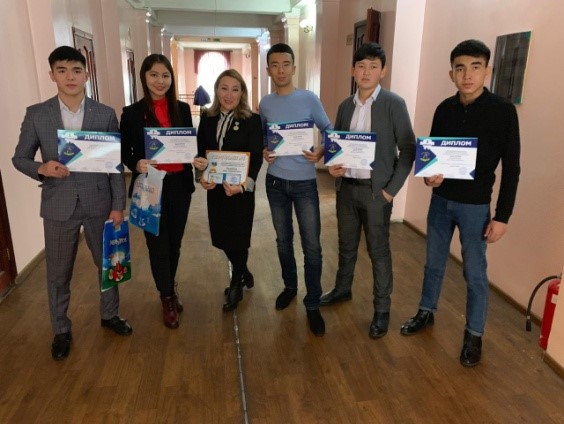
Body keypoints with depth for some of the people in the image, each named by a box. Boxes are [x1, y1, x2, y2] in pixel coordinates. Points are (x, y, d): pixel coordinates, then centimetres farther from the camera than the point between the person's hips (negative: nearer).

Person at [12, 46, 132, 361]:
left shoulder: (106, 114, -2)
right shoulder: (36, 114, -2)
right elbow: (20, 158, 4)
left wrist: (118, 205, -4)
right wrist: (41, 169, -18)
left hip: (99, 203, 1)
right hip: (59, 206, 0)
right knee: (58, 273, 12)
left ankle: (110, 314, 39)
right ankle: (61, 330, 33)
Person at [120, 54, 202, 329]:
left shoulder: (182, 109, 3)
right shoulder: (132, 113, -5)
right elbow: (124, 151, -1)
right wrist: (136, 164, -21)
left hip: (179, 184, 3)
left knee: (175, 241, 15)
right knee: (157, 243, 6)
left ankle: (170, 288, 38)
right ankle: (167, 298, 26)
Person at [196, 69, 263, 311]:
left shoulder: (252, 120, -7)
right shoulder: (207, 120, 6)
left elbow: (256, 157, -12)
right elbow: (200, 154, 8)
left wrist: (243, 184, -25)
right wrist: (202, 177, -11)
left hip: (240, 189, -4)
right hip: (215, 189, 5)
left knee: (238, 238, 5)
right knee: (222, 237, 12)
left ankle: (236, 286, 27)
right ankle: (244, 274, 38)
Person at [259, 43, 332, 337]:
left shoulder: (309, 99, -4)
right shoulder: (265, 104, 4)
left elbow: (330, 131, 2)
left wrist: (320, 153, -16)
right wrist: (262, 152, -6)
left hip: (304, 182, -3)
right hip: (275, 182, 3)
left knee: (311, 245, -2)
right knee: (283, 240, 15)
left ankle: (313, 304, 11)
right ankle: (290, 286, 36)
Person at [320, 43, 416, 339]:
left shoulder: (394, 104, -7)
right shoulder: (345, 106, 8)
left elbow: (408, 149, -8)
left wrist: (391, 189, -12)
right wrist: (332, 166, -6)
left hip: (376, 191, -5)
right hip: (346, 188, 5)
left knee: (379, 251, 6)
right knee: (346, 246, 19)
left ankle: (382, 310, 21)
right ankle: (342, 290, 40)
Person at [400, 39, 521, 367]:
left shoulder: (503, 111, -11)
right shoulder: (445, 109, 0)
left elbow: (511, 169, -9)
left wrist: (502, 216, -10)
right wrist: (428, 175, -14)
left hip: (475, 206, -4)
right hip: (441, 200, 4)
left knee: (475, 273, 8)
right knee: (434, 262, 17)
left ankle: (474, 334, 26)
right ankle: (427, 312, 38)